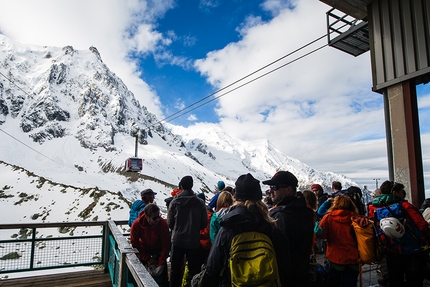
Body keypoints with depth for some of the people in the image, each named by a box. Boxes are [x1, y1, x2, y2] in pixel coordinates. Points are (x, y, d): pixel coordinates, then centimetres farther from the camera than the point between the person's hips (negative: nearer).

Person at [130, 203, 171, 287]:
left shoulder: (163, 223, -30)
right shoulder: (136, 224, -27)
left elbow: (166, 244, -23)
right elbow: (135, 244, -16)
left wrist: (161, 262, -23)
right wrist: (147, 258, -17)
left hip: (158, 249, -1)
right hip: (144, 249, 1)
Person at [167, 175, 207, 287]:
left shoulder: (175, 202, -11)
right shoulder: (200, 203, -9)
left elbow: (169, 223, -6)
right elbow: (204, 223, -4)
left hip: (177, 241, 0)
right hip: (194, 241, 0)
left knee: (175, 269, 15)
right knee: (194, 269, 13)